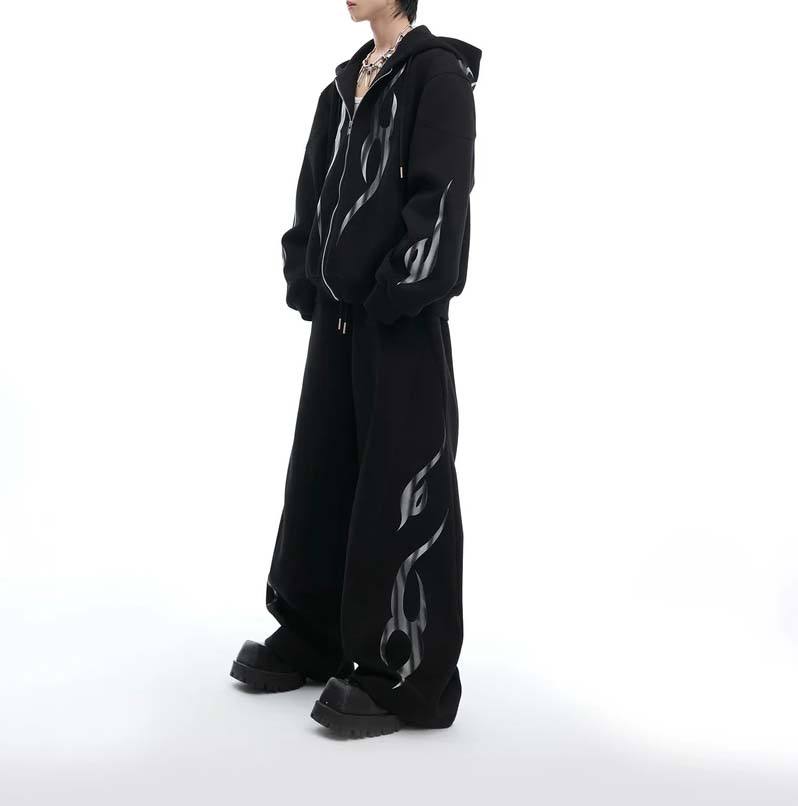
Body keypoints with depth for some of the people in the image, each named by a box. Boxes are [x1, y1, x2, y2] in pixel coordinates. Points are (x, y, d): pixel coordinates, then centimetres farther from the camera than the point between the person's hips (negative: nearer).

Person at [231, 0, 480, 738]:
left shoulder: (440, 76, -8)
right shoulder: (345, 85, 15)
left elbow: (440, 199, -16)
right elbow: (316, 192, 16)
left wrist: (393, 299, -18)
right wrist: (306, 282, 6)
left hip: (401, 320, -8)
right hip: (337, 312, 8)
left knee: (400, 482, -3)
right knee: (322, 471, 13)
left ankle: (408, 673, 6)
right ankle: (316, 635, 27)